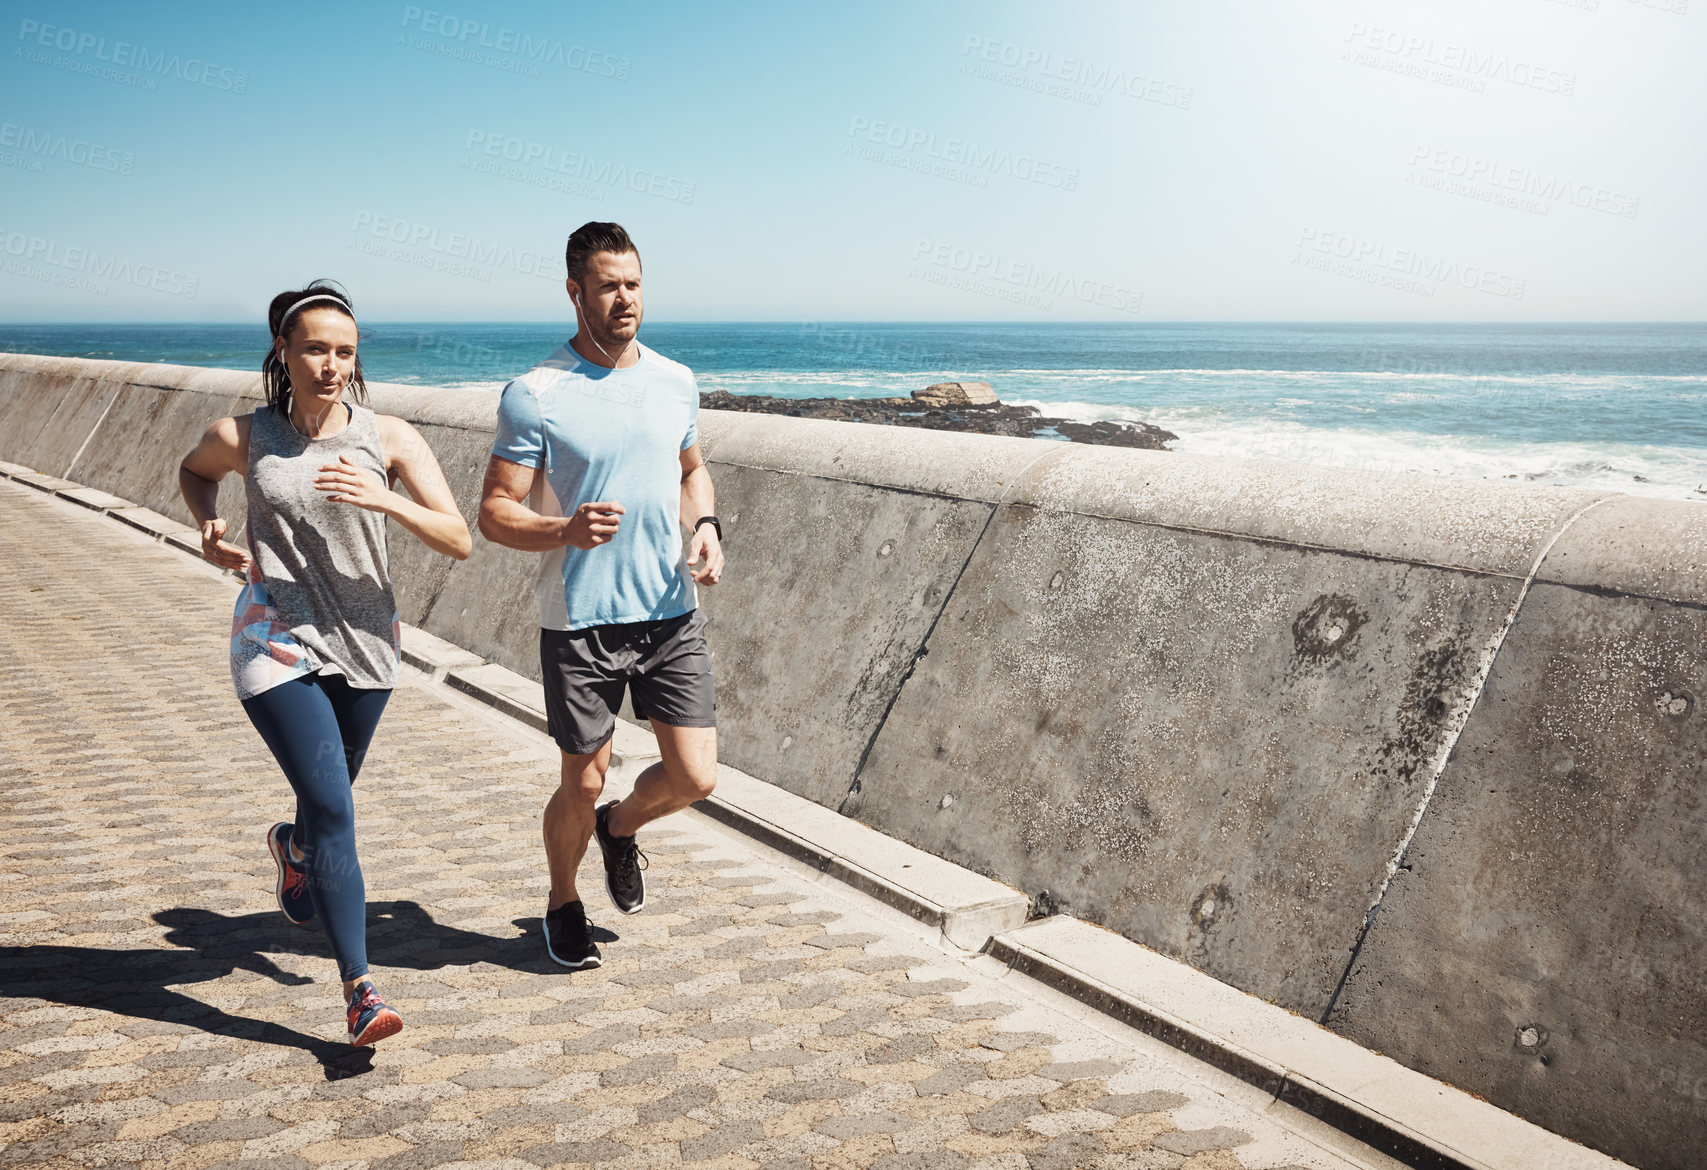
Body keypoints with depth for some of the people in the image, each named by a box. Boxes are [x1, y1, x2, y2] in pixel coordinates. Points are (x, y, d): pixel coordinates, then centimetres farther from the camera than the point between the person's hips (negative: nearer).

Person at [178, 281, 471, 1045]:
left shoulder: (389, 439, -6)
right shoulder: (242, 439, -4)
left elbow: (459, 541, -11)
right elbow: (192, 472, 20)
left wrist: (384, 499, -26)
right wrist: (208, 527, 0)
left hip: (364, 643, 2)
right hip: (276, 643, -2)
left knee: (330, 799, 22)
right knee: (333, 809, -13)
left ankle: (293, 846, 60)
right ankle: (359, 990, -7)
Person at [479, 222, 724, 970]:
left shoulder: (675, 381, 6)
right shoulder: (534, 396, -8)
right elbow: (494, 514, -8)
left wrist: (705, 527, 2)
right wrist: (565, 530, -27)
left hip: (673, 613, 4)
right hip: (580, 623, -4)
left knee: (694, 776, 1)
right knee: (582, 784, 8)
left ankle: (621, 827, 36)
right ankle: (563, 905, 36)